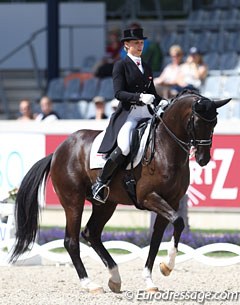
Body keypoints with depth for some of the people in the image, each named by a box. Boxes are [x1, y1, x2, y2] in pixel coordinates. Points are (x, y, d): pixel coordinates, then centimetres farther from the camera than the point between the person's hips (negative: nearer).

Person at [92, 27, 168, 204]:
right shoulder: (121, 66, 2)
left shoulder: (147, 68, 21)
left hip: (147, 114, 7)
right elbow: (119, 93, -9)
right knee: (124, 147, -32)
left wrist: (161, 102, 1)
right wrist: (139, 97, -24)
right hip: (127, 114, -6)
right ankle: (100, 183, -16)